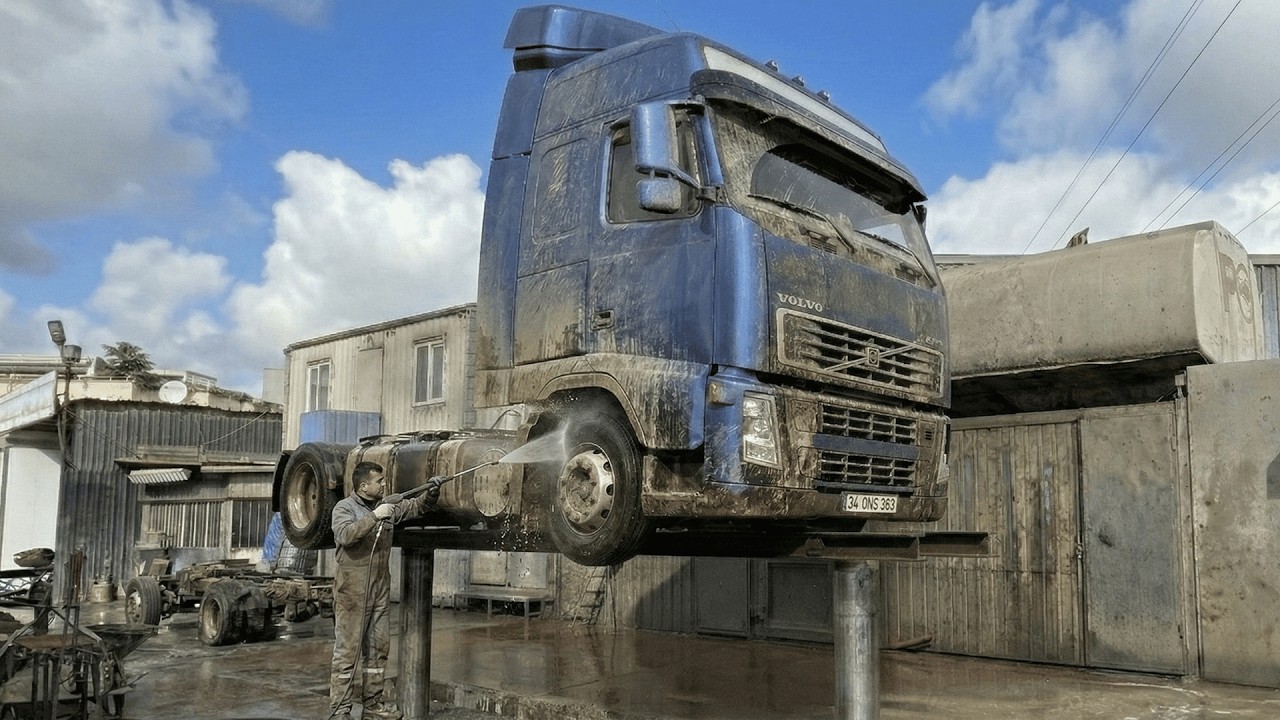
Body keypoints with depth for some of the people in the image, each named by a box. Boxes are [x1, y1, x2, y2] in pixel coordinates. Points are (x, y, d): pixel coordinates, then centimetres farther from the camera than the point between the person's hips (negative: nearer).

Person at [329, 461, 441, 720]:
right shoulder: (344, 508, -6)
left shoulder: (388, 505, 11)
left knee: (378, 647, 11)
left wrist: (431, 493, 0)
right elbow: (345, 535, -24)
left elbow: (416, 506, 18)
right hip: (353, 590, -7)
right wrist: (374, 516, -28)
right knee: (348, 649, -4)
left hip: (380, 588, 7)